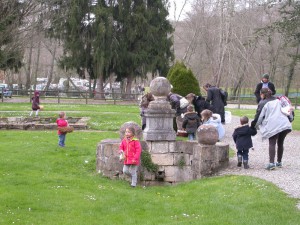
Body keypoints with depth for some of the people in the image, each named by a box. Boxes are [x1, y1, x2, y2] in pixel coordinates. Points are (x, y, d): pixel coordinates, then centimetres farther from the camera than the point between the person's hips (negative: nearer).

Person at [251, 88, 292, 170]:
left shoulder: (263, 103, 2)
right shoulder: (277, 100, 22)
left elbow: (259, 116, 1)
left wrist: (253, 125, 11)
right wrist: (290, 119, 29)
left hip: (273, 126, -6)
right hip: (285, 125, 6)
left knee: (272, 143, -7)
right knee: (280, 143, 16)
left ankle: (271, 163, -22)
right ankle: (279, 162, 23)